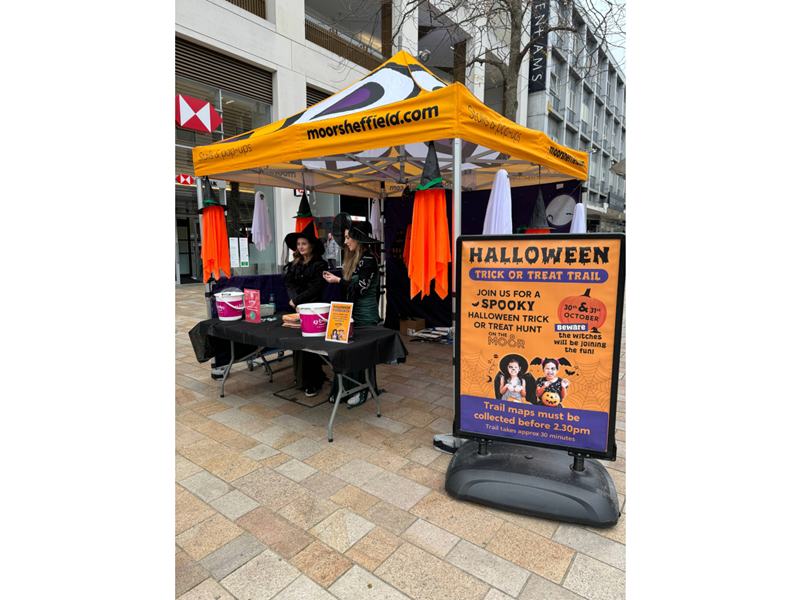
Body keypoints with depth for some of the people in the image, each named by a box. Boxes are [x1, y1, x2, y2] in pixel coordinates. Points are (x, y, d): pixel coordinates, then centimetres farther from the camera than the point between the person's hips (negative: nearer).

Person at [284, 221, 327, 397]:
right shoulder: (295, 264, 13)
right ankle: (301, 377, 22)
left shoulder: (319, 264, -5)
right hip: (296, 308, 6)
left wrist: (297, 300, -10)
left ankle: (312, 382, 4)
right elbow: (289, 284, 8)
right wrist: (295, 300, -9)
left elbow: (316, 288, -11)